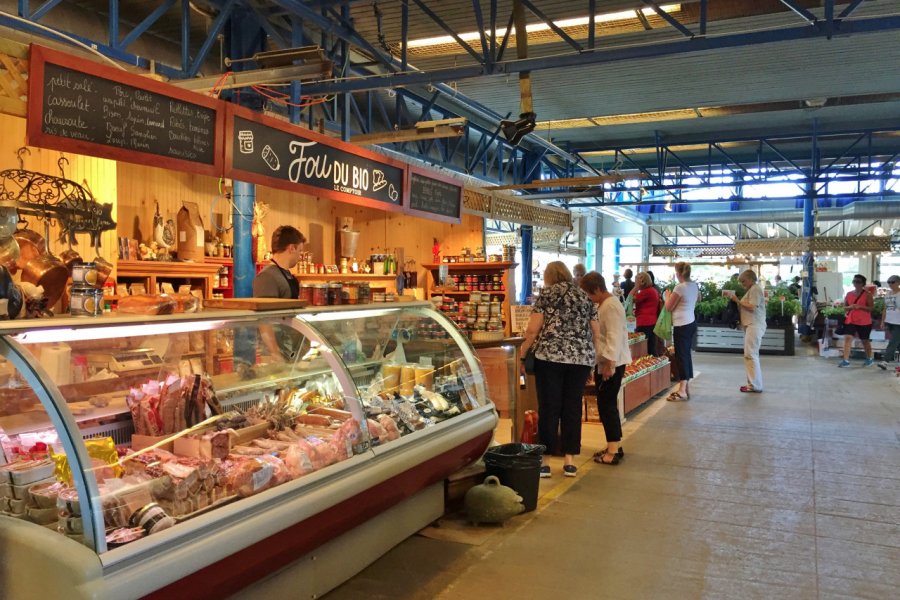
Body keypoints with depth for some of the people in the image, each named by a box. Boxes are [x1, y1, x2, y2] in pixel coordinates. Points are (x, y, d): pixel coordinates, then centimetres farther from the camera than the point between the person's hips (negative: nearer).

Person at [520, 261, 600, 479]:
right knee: (573, 407, 9)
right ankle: (570, 461, 12)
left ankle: (544, 460, 4)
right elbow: (596, 334, 14)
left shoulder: (547, 294, 4)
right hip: (581, 358, 4)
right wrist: (591, 357, 22)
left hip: (551, 355, -4)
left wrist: (522, 352, 9)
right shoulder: (584, 296, 17)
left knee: (549, 408, 1)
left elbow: (533, 330, -3)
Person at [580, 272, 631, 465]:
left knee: (606, 405, -6)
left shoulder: (611, 306, -17)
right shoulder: (603, 305, 14)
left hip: (611, 363, -10)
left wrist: (609, 363, -25)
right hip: (606, 361, 10)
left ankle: (613, 451, 0)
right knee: (608, 404, 14)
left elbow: (614, 337, -23)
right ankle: (615, 446, 23)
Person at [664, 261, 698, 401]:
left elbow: (668, 307, -10)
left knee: (681, 355, -6)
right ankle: (687, 388, 20)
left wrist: (668, 295, 7)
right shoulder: (695, 286, 7)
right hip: (691, 323, 8)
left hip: (682, 325, -8)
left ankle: (682, 391, -6)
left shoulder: (680, 287, -18)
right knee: (686, 354, 14)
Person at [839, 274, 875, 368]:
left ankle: (870, 359, 34)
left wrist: (859, 306, -23)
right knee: (847, 338, -12)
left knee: (864, 340, 12)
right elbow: (844, 307, 13)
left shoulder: (867, 295, -6)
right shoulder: (849, 294, 6)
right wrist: (849, 307, -10)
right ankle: (846, 361, -12)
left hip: (864, 322, -3)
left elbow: (871, 308, -10)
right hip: (850, 320, 3)